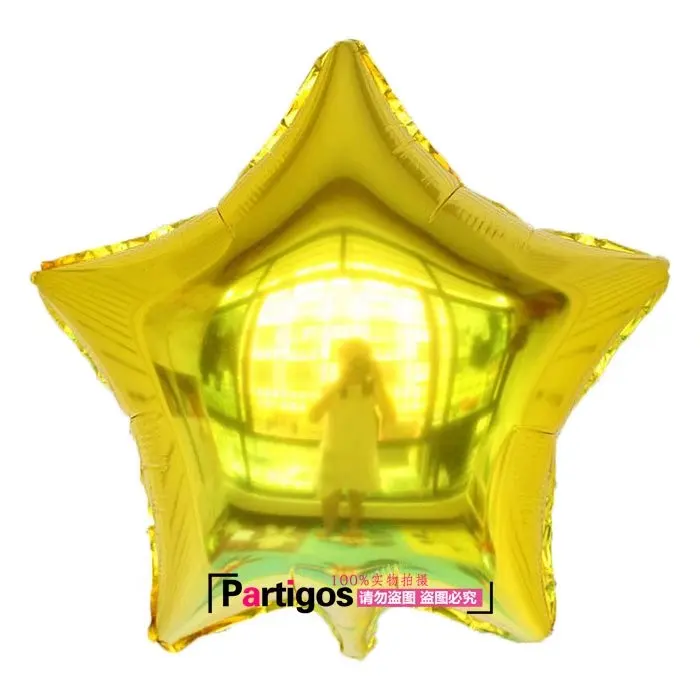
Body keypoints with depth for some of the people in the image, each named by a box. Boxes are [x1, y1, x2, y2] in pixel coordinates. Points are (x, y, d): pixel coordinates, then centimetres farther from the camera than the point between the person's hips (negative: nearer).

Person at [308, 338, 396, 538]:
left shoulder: (373, 389, -10)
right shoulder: (332, 389, -12)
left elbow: (391, 418, -24)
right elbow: (313, 416, -27)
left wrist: (379, 383, -28)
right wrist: (338, 385, -31)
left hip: (362, 456, 1)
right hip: (333, 455, 0)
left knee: (357, 497, 15)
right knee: (330, 497, 9)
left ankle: (354, 528, 38)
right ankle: (328, 528, 35)